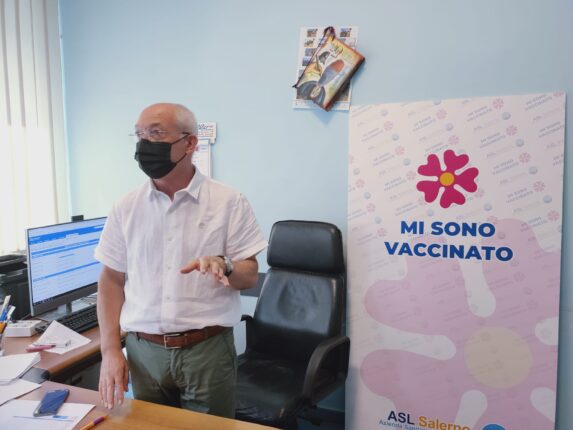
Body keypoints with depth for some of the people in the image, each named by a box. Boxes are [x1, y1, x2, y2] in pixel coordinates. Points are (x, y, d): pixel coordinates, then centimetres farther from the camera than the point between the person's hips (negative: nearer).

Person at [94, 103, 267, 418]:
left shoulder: (229, 202, -6)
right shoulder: (125, 208, 3)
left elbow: (250, 276, -3)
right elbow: (111, 280, 6)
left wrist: (223, 266, -25)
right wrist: (111, 351, -1)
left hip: (208, 349, -2)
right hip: (143, 351, 3)